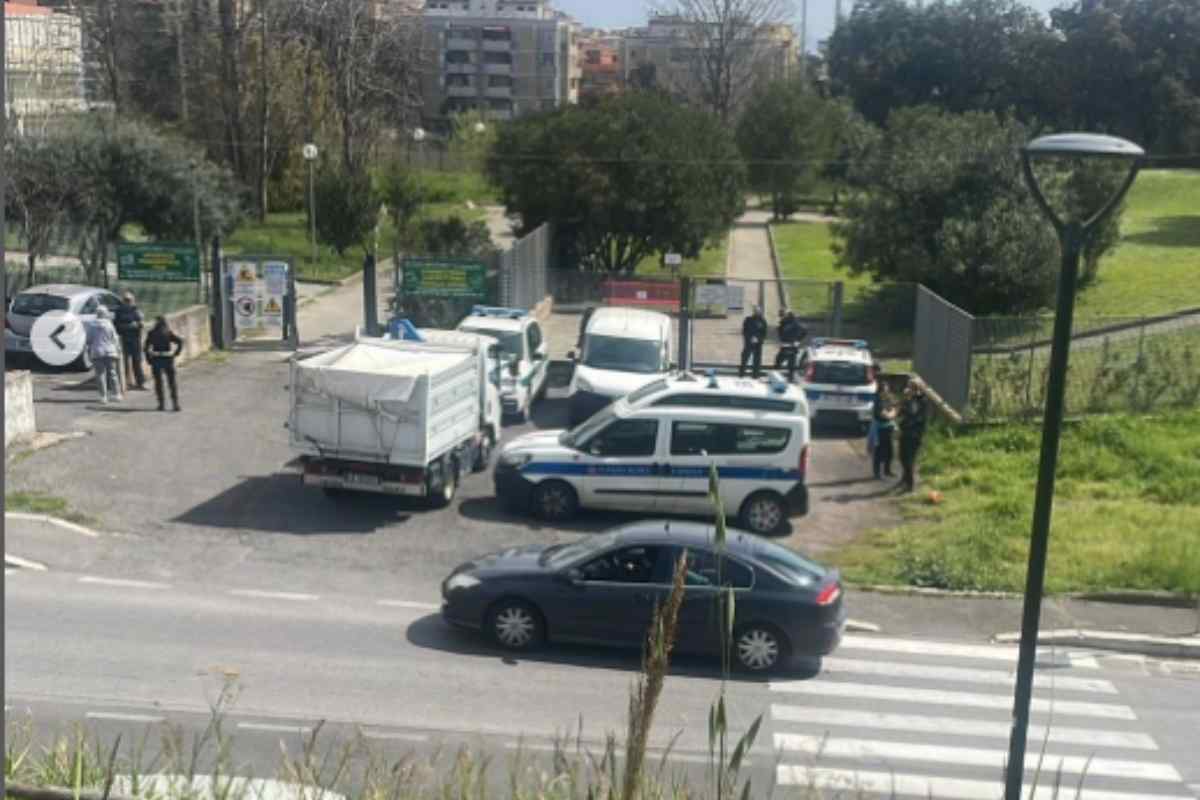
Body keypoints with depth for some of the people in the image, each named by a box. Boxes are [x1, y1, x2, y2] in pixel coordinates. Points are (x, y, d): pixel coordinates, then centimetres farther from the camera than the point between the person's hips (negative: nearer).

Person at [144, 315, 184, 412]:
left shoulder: (151, 333, 1)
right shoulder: (169, 333, 2)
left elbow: (147, 348, -6)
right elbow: (180, 342, -8)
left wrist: (149, 359, -2)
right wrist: (175, 353, -3)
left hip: (156, 359, 0)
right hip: (168, 359, 0)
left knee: (158, 382, 7)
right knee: (172, 382, 5)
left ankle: (162, 404, 3)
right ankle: (176, 403, -3)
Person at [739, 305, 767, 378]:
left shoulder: (763, 321, 5)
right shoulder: (748, 320, 2)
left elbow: (764, 334, 3)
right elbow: (744, 331, 0)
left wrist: (758, 339, -14)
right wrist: (750, 338, -13)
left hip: (758, 344, 1)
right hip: (748, 343, -1)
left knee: (757, 359, -2)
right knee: (745, 358, -2)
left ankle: (756, 374, 4)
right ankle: (741, 373, 5)